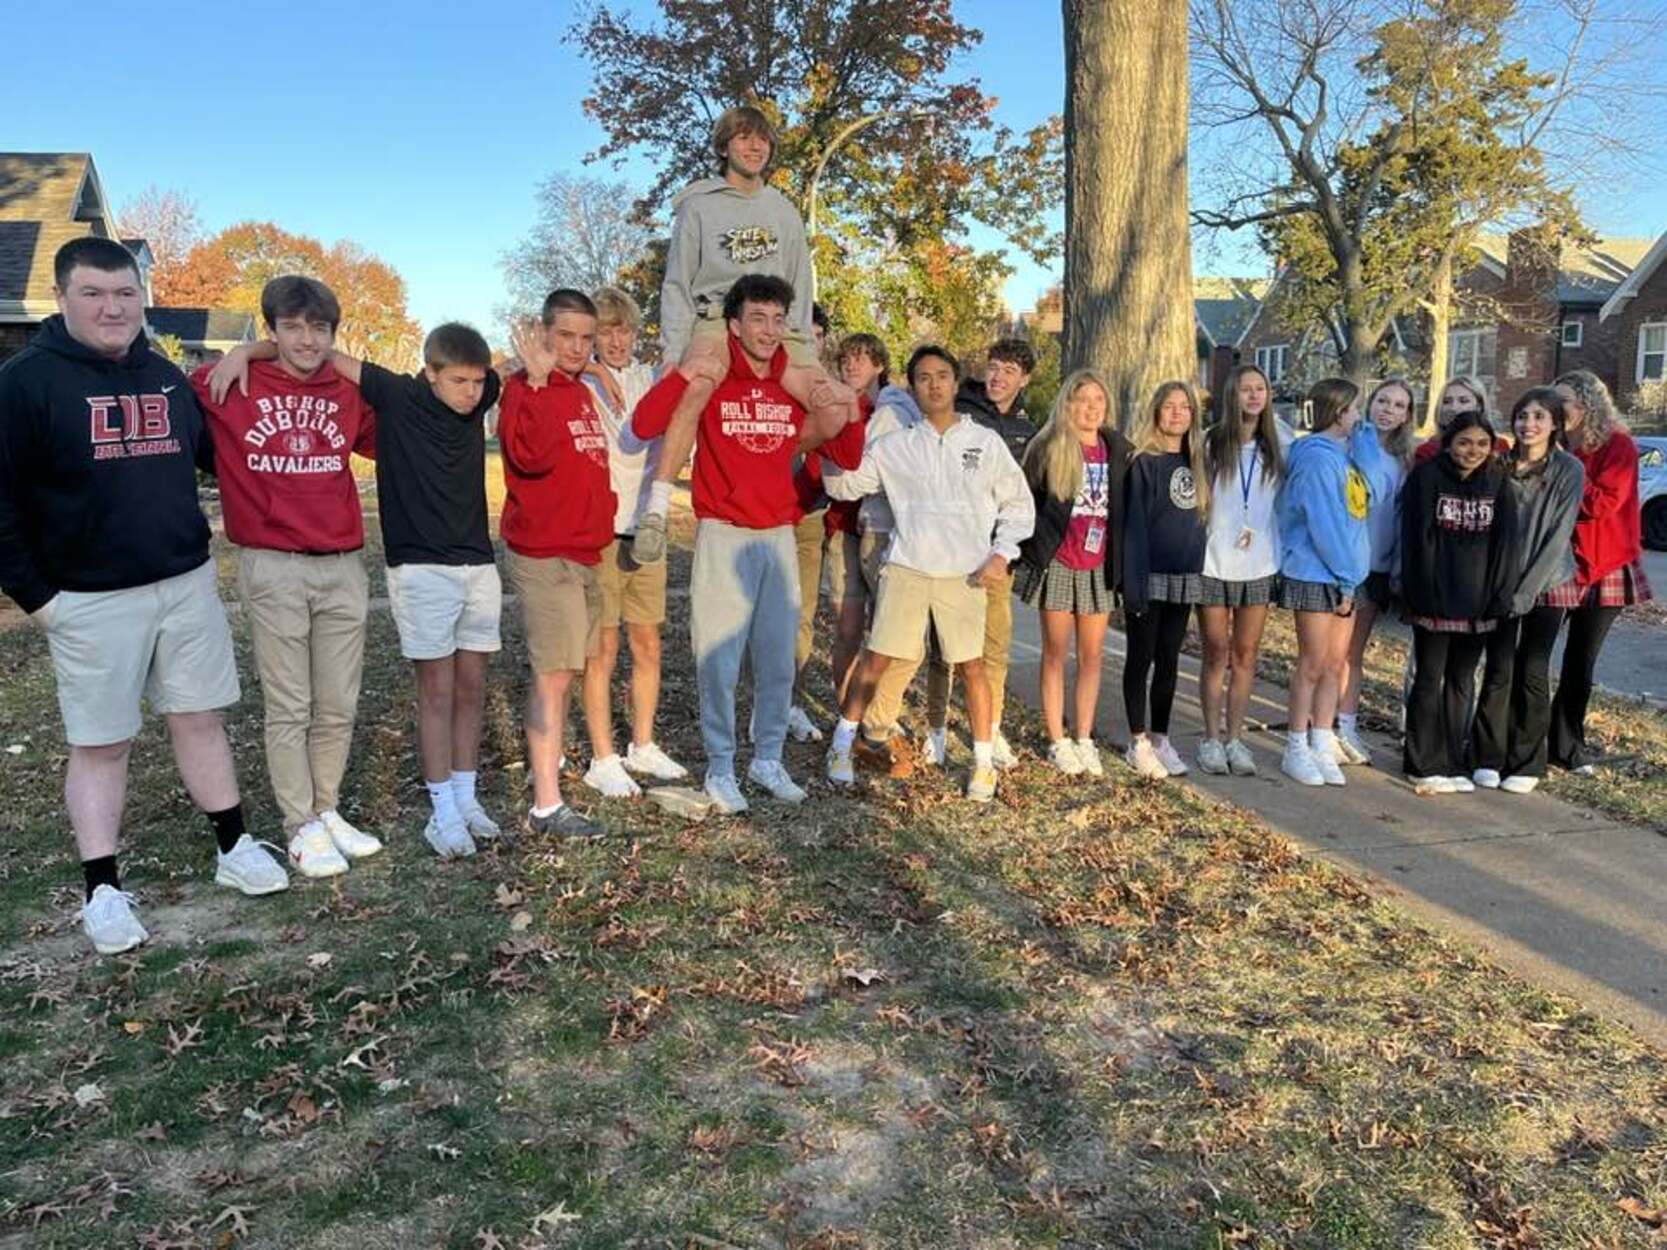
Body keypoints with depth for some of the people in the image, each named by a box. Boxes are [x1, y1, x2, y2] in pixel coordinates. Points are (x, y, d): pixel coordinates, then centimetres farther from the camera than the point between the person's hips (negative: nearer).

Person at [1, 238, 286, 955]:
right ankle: (103, 890, 15)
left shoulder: (166, 376, 10)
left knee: (200, 719, 12)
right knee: (100, 743, 4)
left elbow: (211, 454, 24)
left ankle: (233, 848, 24)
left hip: (187, 583, 5)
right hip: (89, 599, -4)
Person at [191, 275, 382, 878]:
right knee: (289, 708, 3)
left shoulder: (349, 394, 8)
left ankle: (328, 811, 24)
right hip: (273, 569, -4)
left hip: (343, 567, 4)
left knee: (339, 707, 10)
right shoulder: (228, 388, -3)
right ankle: (301, 827, 14)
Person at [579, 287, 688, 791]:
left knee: (647, 646, 12)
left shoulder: (652, 380, 9)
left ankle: (643, 747, 26)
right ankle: (602, 760, 11)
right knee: (603, 651, 1)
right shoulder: (580, 384, -4)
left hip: (646, 532, 5)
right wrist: (596, 369, -18)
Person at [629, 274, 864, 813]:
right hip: (723, 539, -4)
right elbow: (643, 425, -14)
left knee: (778, 661, 10)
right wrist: (682, 374, -24)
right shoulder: (711, 382, -4)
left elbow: (846, 457, 12)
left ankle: (768, 759, 24)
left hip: (779, 539, 4)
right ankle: (720, 767, 12)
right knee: (720, 661, -1)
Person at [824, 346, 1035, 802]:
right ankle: (842, 745, 15)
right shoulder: (895, 446, 6)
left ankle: (984, 763, 16)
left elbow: (1018, 504, 9)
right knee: (875, 658, 1)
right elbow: (842, 486, 7)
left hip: (964, 575, 0)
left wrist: (1001, 554, -2)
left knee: (970, 666, 4)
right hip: (905, 570, 1)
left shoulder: (986, 442, 5)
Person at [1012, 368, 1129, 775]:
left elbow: (1126, 506, 13)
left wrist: (1119, 558, 7)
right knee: (1056, 653, 4)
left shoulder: (1118, 449, 7)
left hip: (1098, 566, 3)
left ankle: (1084, 739, 16)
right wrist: (1037, 546, -7)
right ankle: (1057, 742, 12)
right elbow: (1024, 502, -2)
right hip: (1057, 564, -3)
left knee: (1092, 655, 7)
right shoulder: (1047, 447, -4)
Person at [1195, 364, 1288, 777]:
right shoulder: (1211, 444, 0)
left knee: (1246, 654, 4)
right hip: (1214, 562, -2)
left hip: (1259, 564, 2)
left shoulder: (1279, 445, 7)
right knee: (1216, 653, 3)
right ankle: (1211, 738, 11)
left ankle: (1234, 738, 11)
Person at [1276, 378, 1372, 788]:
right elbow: (1324, 524, -18)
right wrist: (1345, 577, -15)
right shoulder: (1317, 457, -15)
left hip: (1342, 576, 8)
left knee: (1335, 665, 10)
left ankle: (1322, 747, 17)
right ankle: (1297, 751, 11)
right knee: (1313, 665, 0)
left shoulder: (1345, 454, 12)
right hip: (1315, 574, -8)